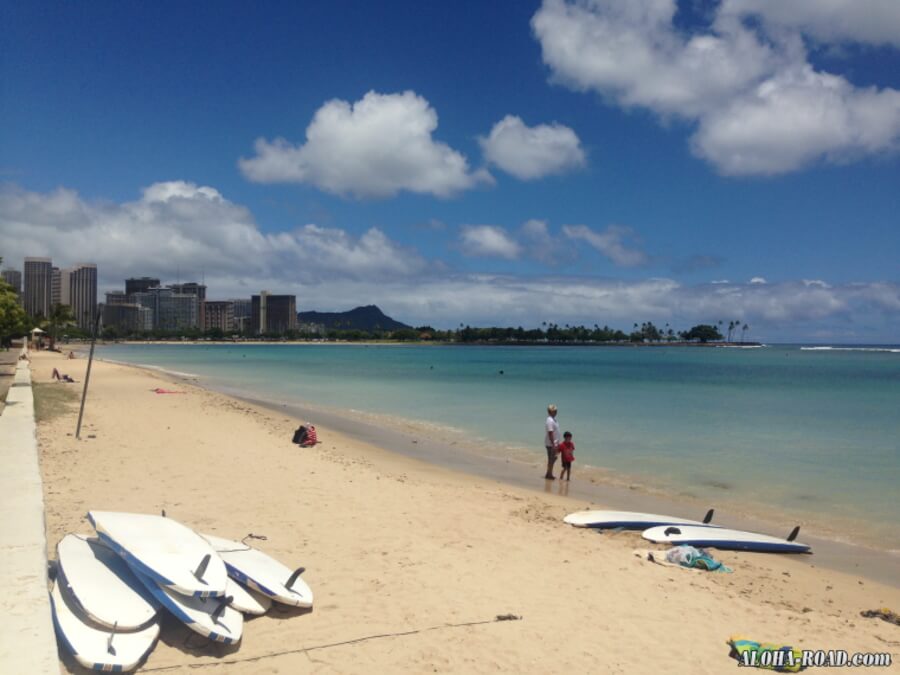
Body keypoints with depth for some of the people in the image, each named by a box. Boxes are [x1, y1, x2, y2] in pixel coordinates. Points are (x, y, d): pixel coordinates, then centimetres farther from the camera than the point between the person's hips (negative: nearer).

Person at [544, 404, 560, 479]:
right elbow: (550, 433, -24)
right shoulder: (550, 421, -20)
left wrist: (557, 443, 20)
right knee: (551, 459, -1)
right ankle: (549, 474, 8)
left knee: (553, 459, 16)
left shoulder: (553, 420, 11)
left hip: (554, 443, 10)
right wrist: (553, 445, -24)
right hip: (551, 444, -10)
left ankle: (549, 474, 25)